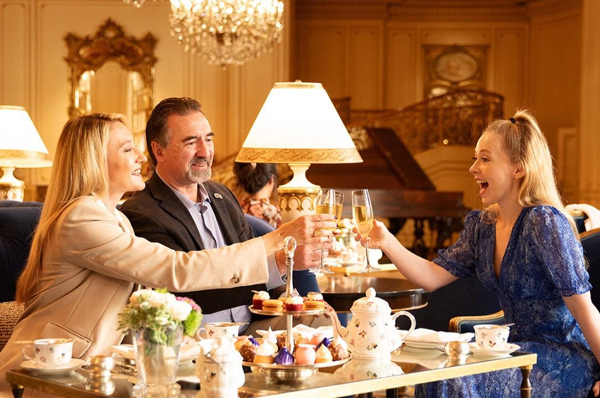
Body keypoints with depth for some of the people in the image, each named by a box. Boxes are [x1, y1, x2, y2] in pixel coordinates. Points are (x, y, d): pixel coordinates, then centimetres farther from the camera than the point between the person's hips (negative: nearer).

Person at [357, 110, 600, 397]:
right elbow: (433, 277, 1)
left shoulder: (544, 223, -18)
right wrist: (387, 243, -12)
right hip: (521, 349, 7)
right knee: (431, 374, -10)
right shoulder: (482, 225, 6)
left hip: (564, 361, -7)